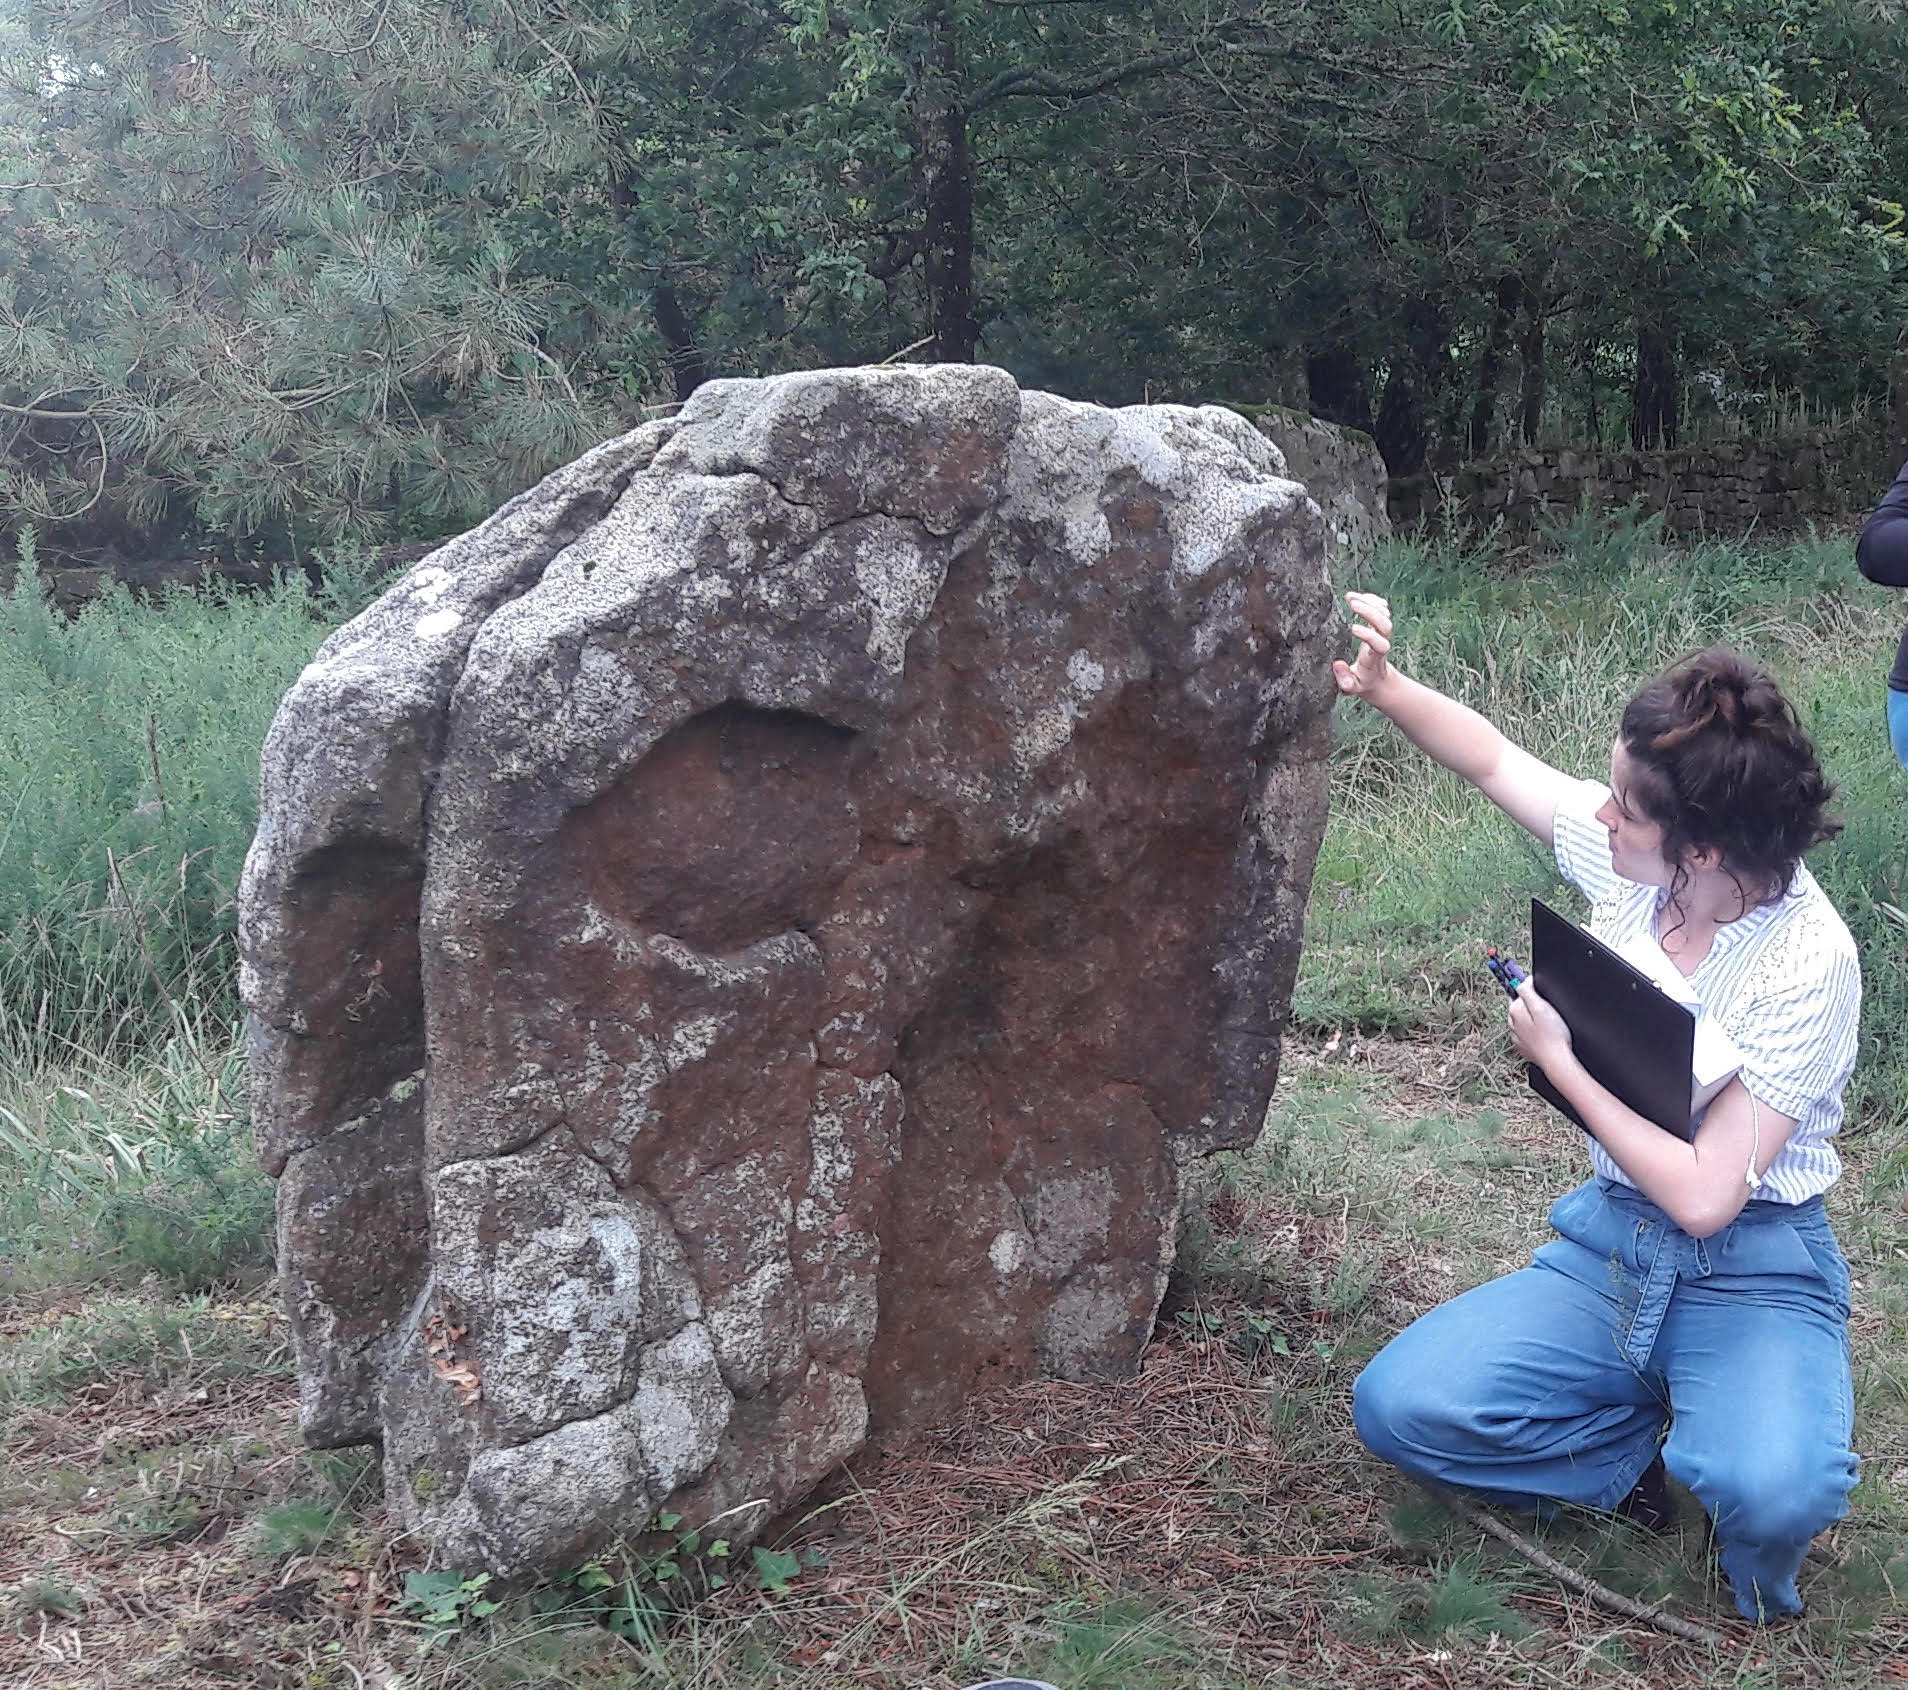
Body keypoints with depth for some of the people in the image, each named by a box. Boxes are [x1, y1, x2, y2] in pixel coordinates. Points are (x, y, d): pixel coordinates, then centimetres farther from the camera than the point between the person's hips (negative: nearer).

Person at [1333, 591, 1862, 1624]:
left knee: (1771, 1492, -35)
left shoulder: (1807, 965, -23)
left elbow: (1703, 1195, -25)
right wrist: (1380, 687, -2)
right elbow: (1496, 761, 12)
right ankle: (1663, 1456, 3)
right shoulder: (1628, 852, -6)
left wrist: (1559, 1063, -17)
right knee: (1397, 1405, -17)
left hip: (1749, 1274, -5)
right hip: (1608, 1242, 5)